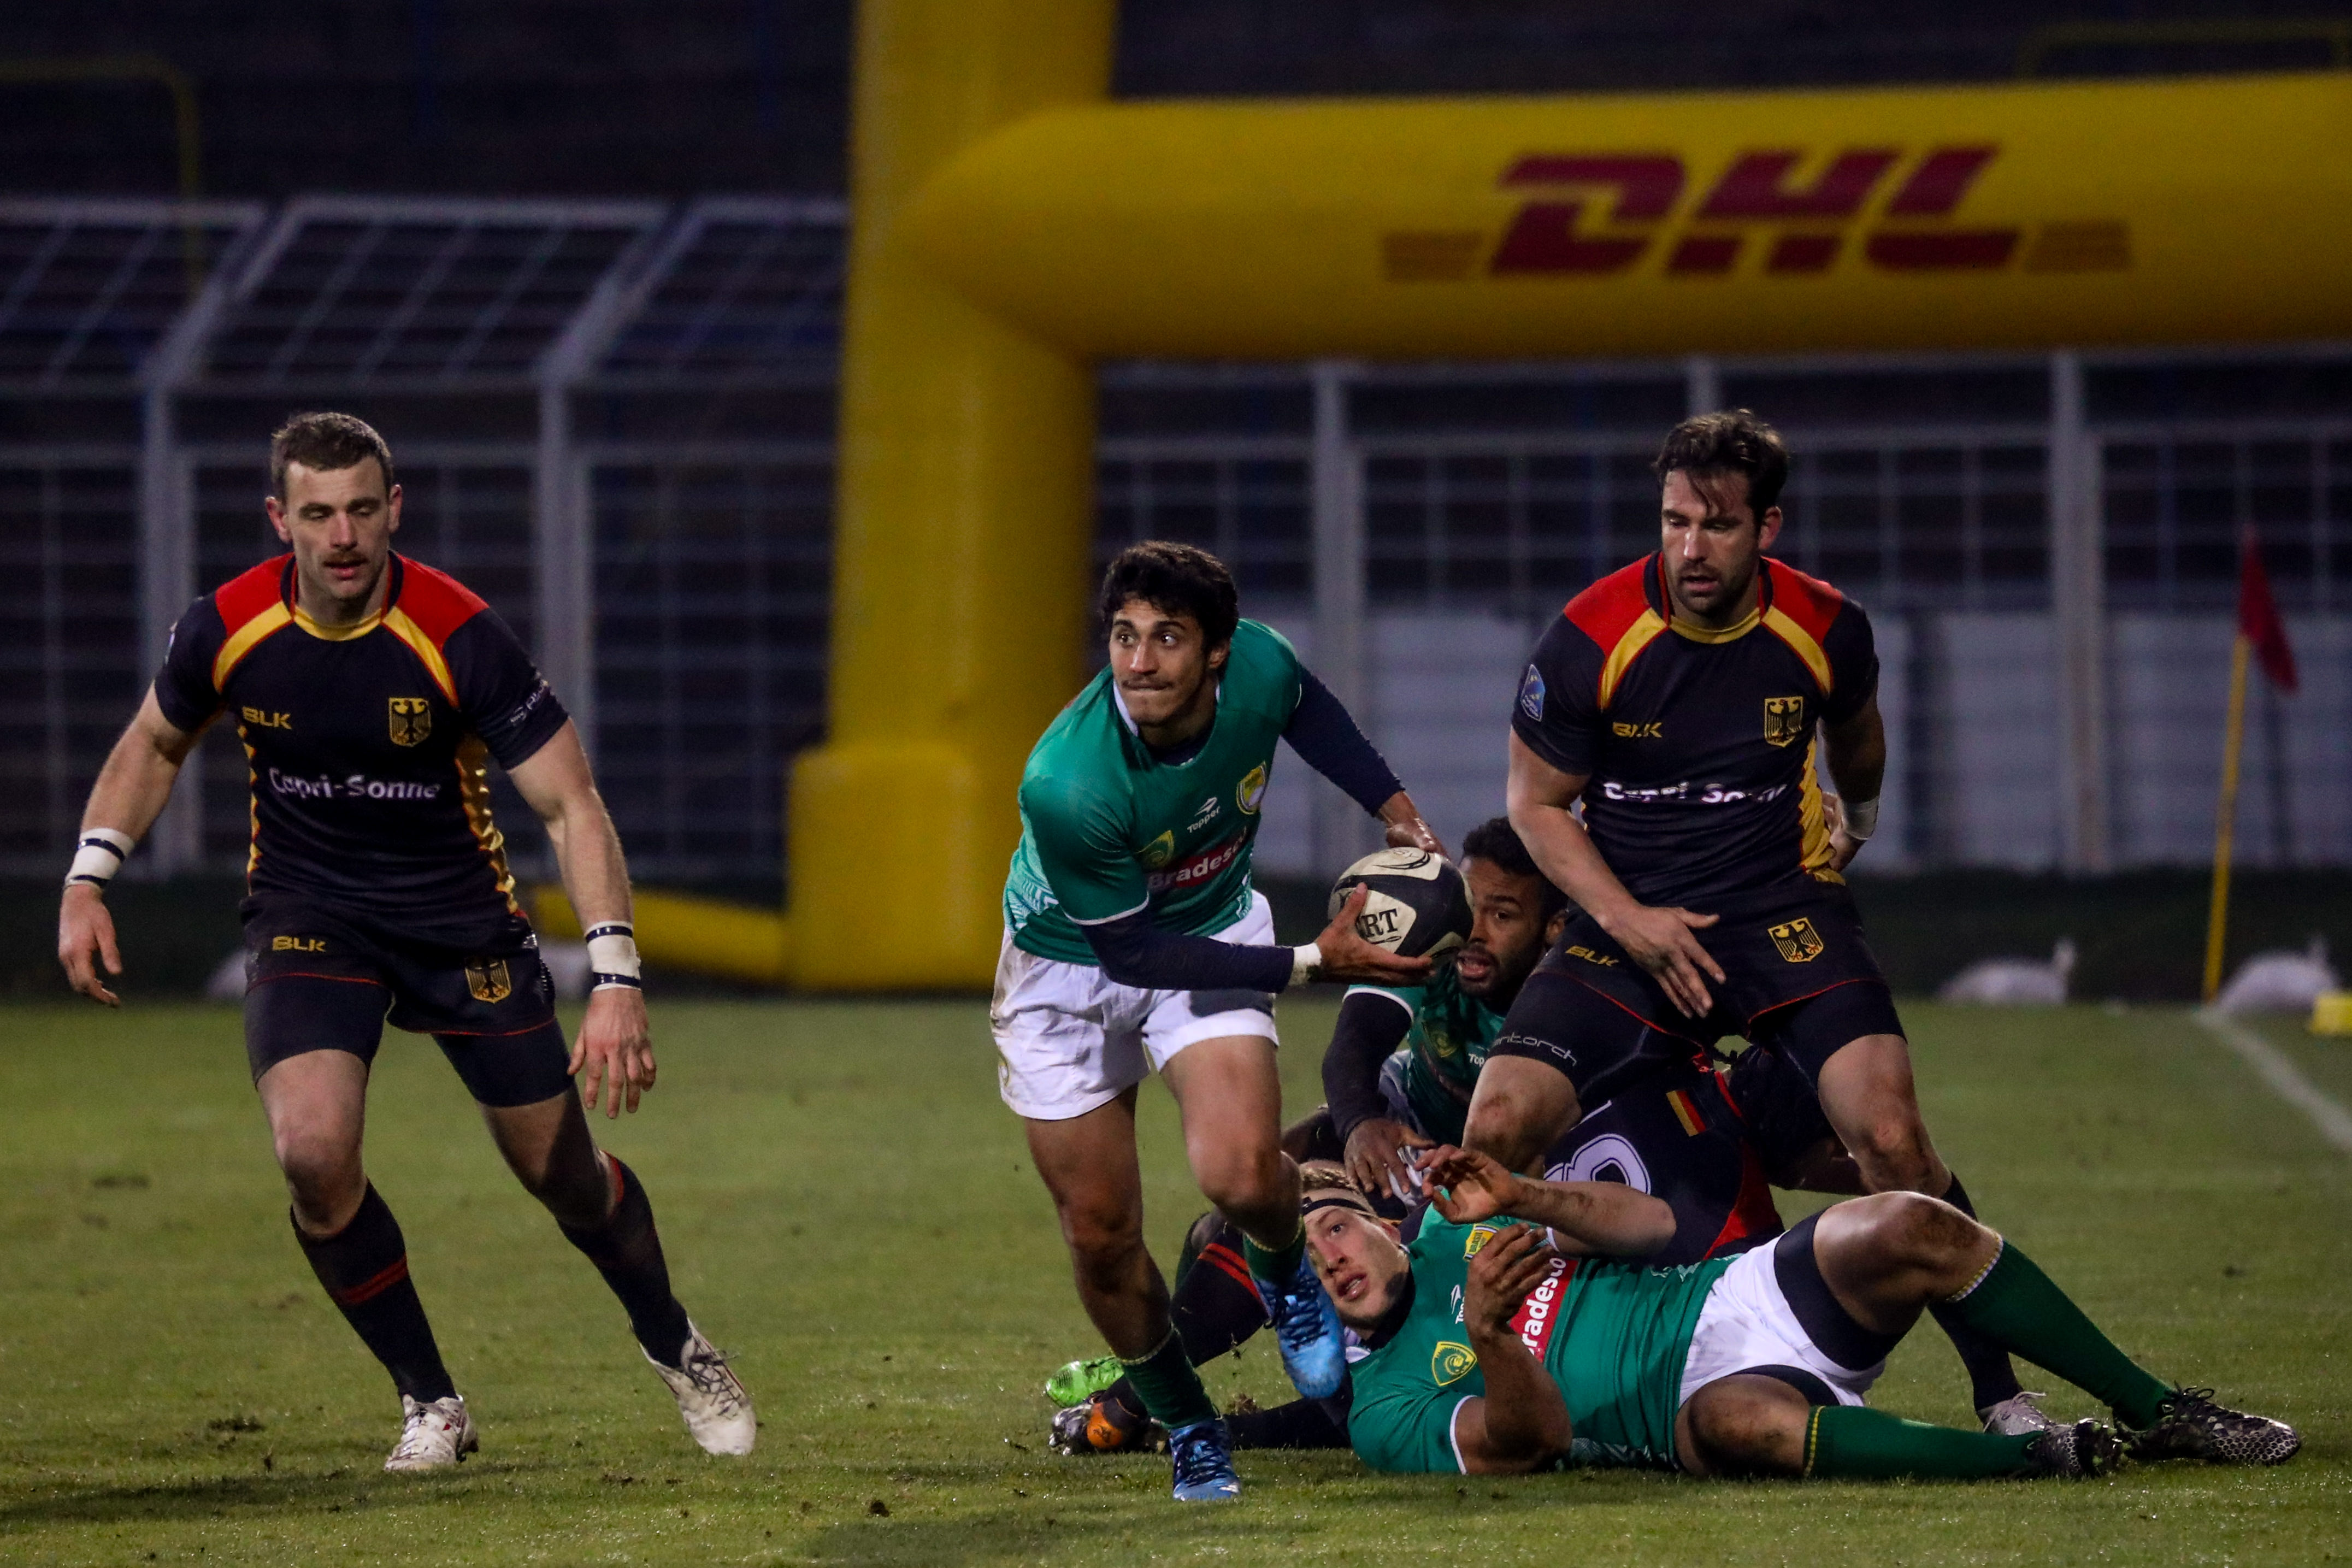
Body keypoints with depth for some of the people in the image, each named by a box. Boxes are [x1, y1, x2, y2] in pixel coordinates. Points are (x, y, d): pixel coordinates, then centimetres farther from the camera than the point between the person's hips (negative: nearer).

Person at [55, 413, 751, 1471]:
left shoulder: (460, 637, -23)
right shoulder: (226, 629, -13)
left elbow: (570, 805, -21)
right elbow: (154, 744, 9)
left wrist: (616, 982, -31)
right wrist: (89, 879, -4)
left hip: (459, 911, -1)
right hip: (306, 913, 1)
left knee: (561, 1172, 6)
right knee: (313, 1152, -23)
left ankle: (674, 1347, 38)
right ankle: (428, 1401, -2)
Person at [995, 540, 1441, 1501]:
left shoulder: (1260, 668, -25)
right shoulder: (1066, 788, -38)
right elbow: (1132, 950, -26)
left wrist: (1394, 809, -3)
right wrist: (1313, 963, -27)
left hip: (1212, 932, 2)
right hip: (1074, 962, -2)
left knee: (1241, 1176, -22)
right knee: (1101, 1235, 0)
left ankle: (1285, 1275, 16)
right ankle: (1185, 1427, 27)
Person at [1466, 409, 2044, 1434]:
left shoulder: (1825, 630, -6)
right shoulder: (1593, 638, -12)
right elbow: (1537, 802, 0)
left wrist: (1857, 820, 33)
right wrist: (1630, 923, -11)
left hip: (1784, 913, 0)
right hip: (1629, 919, 0)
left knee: (1889, 1138, -20)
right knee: (1496, 1125, -18)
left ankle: (2000, 1388, -8)